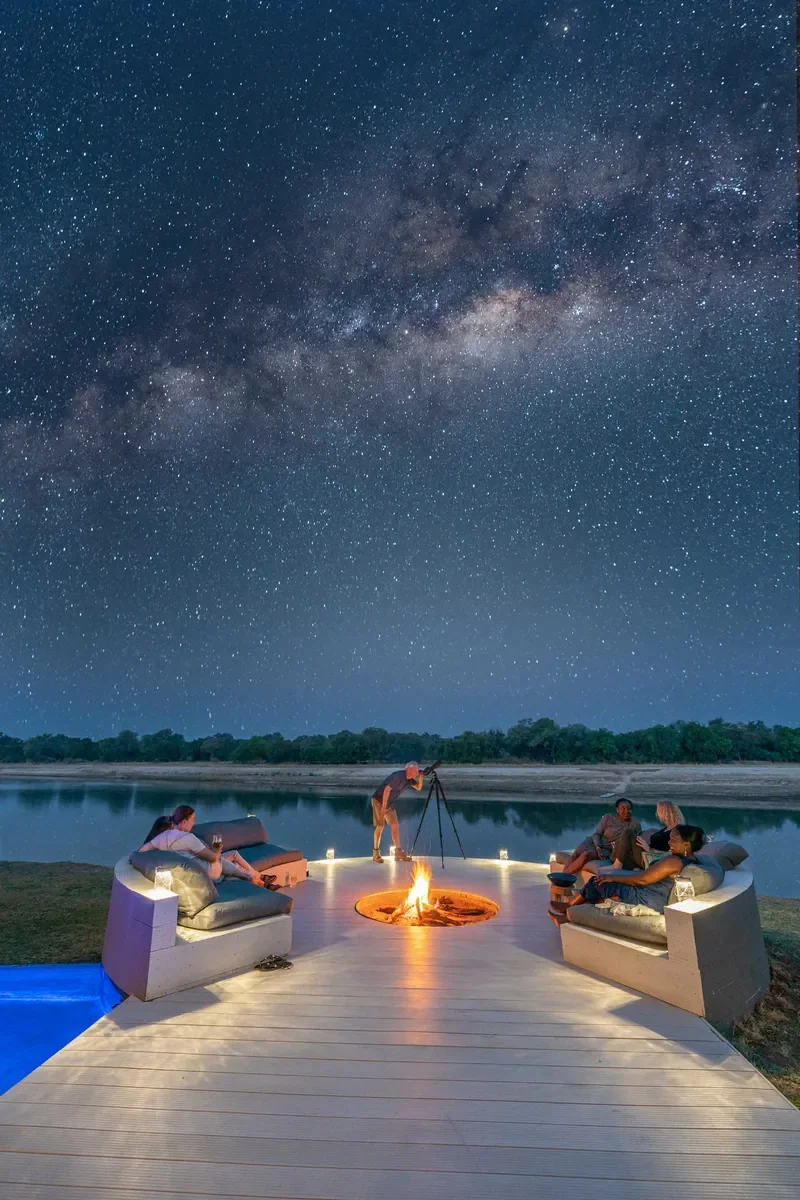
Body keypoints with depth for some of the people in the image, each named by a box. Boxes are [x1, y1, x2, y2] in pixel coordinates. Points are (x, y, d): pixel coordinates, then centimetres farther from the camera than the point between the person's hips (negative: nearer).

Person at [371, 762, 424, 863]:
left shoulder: (409, 779, 0)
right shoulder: (398, 776, -26)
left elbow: (418, 788, 9)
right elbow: (387, 790, -27)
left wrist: (421, 779, -11)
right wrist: (383, 806, -24)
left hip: (389, 803, 8)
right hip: (379, 800, -8)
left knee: (395, 826, 4)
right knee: (380, 826, -7)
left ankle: (398, 852, 9)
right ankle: (376, 853, 4)